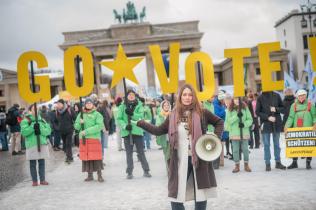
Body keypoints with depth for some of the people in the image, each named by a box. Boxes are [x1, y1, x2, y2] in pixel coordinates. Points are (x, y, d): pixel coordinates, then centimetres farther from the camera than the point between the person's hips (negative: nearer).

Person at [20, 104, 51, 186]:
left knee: (42, 162, 7)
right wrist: (33, 127, -21)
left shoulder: (42, 120, 13)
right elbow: (24, 132, -12)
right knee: (33, 164, 2)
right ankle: (34, 181, 11)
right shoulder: (25, 121, 2)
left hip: (42, 144, 3)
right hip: (31, 145, -3)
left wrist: (40, 130, -15)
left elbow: (48, 130, 2)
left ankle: (42, 179, 16)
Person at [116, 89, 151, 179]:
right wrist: (125, 125, -18)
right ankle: (129, 172, 14)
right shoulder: (122, 106, 2)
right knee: (129, 153, 7)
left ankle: (146, 171, 14)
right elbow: (119, 119, -2)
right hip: (126, 132, 1)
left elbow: (141, 116, -10)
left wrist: (132, 114, -24)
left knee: (141, 152, 5)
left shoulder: (139, 105, 2)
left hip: (137, 131, -1)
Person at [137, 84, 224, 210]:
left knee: (201, 194, 11)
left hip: (199, 159, -1)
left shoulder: (202, 113, -4)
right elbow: (159, 131, 9)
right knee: (176, 195, 3)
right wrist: (141, 124, 3)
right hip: (180, 161, 1)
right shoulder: (173, 115, 2)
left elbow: (219, 122, 8)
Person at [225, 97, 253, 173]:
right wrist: (237, 116, -21)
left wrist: (244, 124, -16)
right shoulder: (230, 109, 1)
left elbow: (250, 119, 1)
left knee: (245, 149, 6)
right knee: (235, 150, 4)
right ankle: (237, 165, 16)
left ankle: (246, 165, 20)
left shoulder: (245, 108, 3)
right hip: (234, 133, 0)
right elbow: (229, 120, -9)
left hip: (244, 132, 0)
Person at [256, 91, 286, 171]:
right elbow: (257, 112, -1)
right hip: (265, 124, -2)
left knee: (277, 144, 10)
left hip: (276, 123, 2)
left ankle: (278, 162, 19)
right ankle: (267, 164, 10)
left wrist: (276, 109, -12)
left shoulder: (276, 96, 3)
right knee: (266, 145, 3)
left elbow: (283, 108, 8)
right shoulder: (260, 98, -1)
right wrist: (267, 117, -12)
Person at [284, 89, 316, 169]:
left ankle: (308, 163, 12)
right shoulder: (294, 105, 8)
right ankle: (294, 163, 14)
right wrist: (286, 126, -8)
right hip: (296, 129, 1)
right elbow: (291, 117, 4)